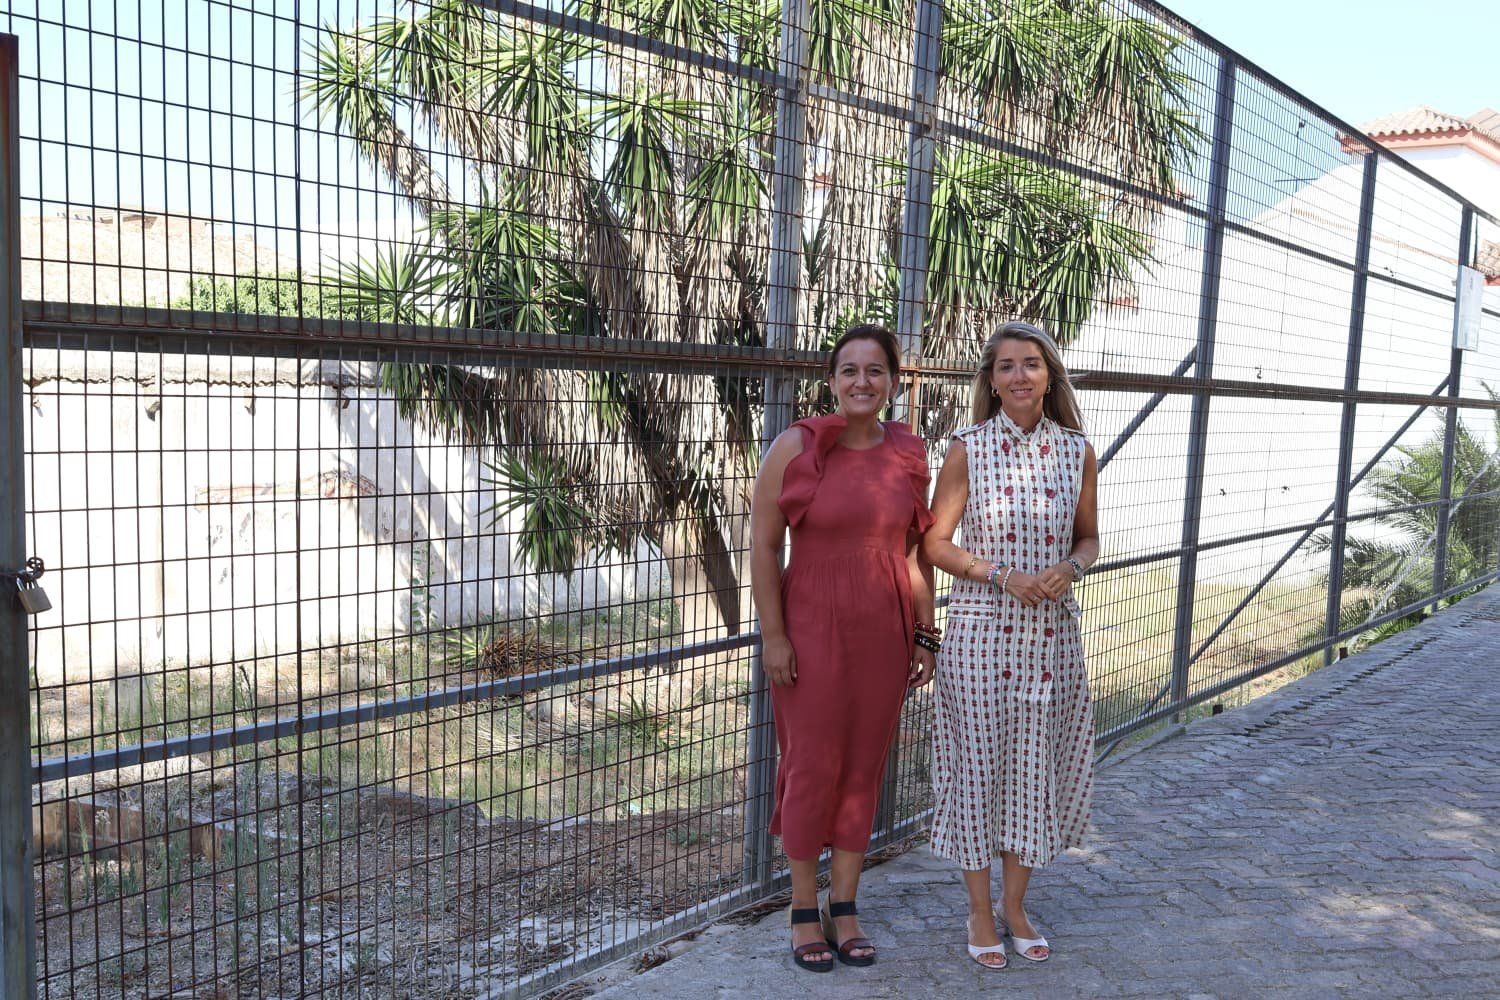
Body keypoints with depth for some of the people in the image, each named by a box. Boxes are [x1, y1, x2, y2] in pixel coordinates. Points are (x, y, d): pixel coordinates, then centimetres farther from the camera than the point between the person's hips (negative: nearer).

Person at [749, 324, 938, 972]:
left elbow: (916, 550, 9)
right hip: (811, 631, -3)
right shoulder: (797, 447, -8)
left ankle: (844, 911, 28)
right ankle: (804, 912, 25)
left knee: (864, 769, 11)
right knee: (813, 769, 6)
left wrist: (925, 635, 7)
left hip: (884, 634, 3)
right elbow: (763, 542, -7)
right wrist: (774, 635, -11)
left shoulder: (909, 455, 3)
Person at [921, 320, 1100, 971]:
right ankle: (980, 913, 24)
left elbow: (1089, 538, 12)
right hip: (981, 629, -3)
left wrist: (1069, 568, -10)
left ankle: (1015, 906, 30)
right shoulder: (968, 450, -5)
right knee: (979, 763, 6)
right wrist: (1001, 575, -16)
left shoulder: (1077, 452, 2)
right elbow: (935, 544, -3)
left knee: (1037, 764, 11)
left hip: (1053, 633, 3)